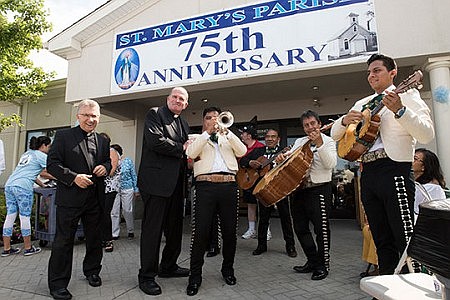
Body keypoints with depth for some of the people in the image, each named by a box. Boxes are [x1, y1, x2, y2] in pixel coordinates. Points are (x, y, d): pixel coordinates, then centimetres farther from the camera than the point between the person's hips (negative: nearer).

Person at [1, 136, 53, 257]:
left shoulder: (27, 153, 25)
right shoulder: (42, 156, 0)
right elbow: (45, 173, 1)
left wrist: (42, 185, 29)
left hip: (9, 184, 8)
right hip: (22, 187, -8)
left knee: (10, 216, 10)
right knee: (25, 217, 0)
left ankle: (6, 248, 16)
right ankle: (28, 248, 9)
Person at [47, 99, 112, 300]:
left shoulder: (103, 141, 11)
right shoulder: (63, 136, -2)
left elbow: (108, 161, 20)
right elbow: (52, 164, -7)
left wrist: (105, 167, -4)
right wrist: (74, 177, -20)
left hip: (95, 198, 5)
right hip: (70, 198, -4)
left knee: (95, 238, 16)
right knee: (63, 241, 4)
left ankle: (92, 271, 37)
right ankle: (58, 284, 19)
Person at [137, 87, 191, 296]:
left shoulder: (184, 124, 21)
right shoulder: (155, 114, 0)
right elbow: (155, 141, -16)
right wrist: (181, 148, -8)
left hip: (176, 183, 8)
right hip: (157, 181, -7)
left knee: (175, 228, 15)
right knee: (152, 228, 0)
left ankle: (168, 267, 33)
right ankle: (146, 276, 15)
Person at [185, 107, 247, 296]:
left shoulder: (228, 137, 21)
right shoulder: (197, 138, 15)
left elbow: (242, 152, 3)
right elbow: (191, 153, -7)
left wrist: (226, 131, -6)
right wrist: (208, 132, -9)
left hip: (229, 186, 3)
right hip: (205, 185, -2)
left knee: (230, 231, 8)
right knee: (200, 232, -4)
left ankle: (228, 269, 29)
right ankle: (195, 276, 12)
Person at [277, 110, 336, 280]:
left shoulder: (328, 141, -1)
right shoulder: (299, 142, 14)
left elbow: (331, 164, -16)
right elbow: (290, 158, 15)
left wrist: (319, 144, -25)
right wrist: (282, 158, -7)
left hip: (320, 189, -6)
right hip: (299, 188, 6)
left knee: (321, 228, 1)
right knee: (300, 228, 12)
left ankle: (323, 265, 19)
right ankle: (312, 262, 28)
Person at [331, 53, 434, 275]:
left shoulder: (407, 96, 4)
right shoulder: (363, 104, 20)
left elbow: (427, 136, -10)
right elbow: (334, 134, 17)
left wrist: (399, 110, -22)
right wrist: (345, 120, -3)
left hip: (394, 169, -6)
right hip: (368, 173, 6)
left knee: (405, 238, -6)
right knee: (382, 240, 13)